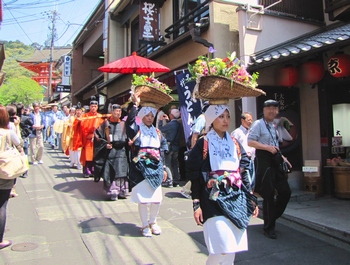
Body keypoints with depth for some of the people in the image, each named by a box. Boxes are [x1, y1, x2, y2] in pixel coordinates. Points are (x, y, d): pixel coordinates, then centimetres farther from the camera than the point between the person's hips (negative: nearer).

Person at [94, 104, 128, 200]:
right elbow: (98, 136, -2)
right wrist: (105, 144, -13)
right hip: (110, 150, -3)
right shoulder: (106, 123, 0)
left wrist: (127, 142, -3)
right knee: (111, 173, -3)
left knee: (122, 171, 2)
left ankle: (122, 191, 11)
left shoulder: (123, 124, 11)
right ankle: (112, 192, 5)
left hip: (121, 151, 3)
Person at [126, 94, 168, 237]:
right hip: (140, 168, -4)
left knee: (157, 198, 3)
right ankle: (145, 225, 16)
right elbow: (129, 121, -21)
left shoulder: (157, 132, 15)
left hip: (155, 168, 4)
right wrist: (135, 105, -17)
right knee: (143, 198, -4)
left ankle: (153, 222, 26)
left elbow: (163, 146, 20)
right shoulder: (136, 130, 1)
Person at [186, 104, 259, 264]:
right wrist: (196, 205, -10)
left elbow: (243, 174, 14)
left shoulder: (235, 144, 11)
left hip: (236, 199, 5)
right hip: (214, 200, -5)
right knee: (222, 250, -10)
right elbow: (194, 177, -5)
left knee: (232, 249, 7)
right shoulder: (203, 144, -3)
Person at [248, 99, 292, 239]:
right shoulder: (258, 124, -7)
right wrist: (267, 147, -21)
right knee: (268, 195, -3)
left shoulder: (274, 126, 18)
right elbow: (250, 141, -16)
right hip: (263, 160, -8)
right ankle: (269, 228, 13)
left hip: (275, 160, 8)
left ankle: (272, 217, 26)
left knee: (285, 191, 6)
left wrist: (282, 157, 14)